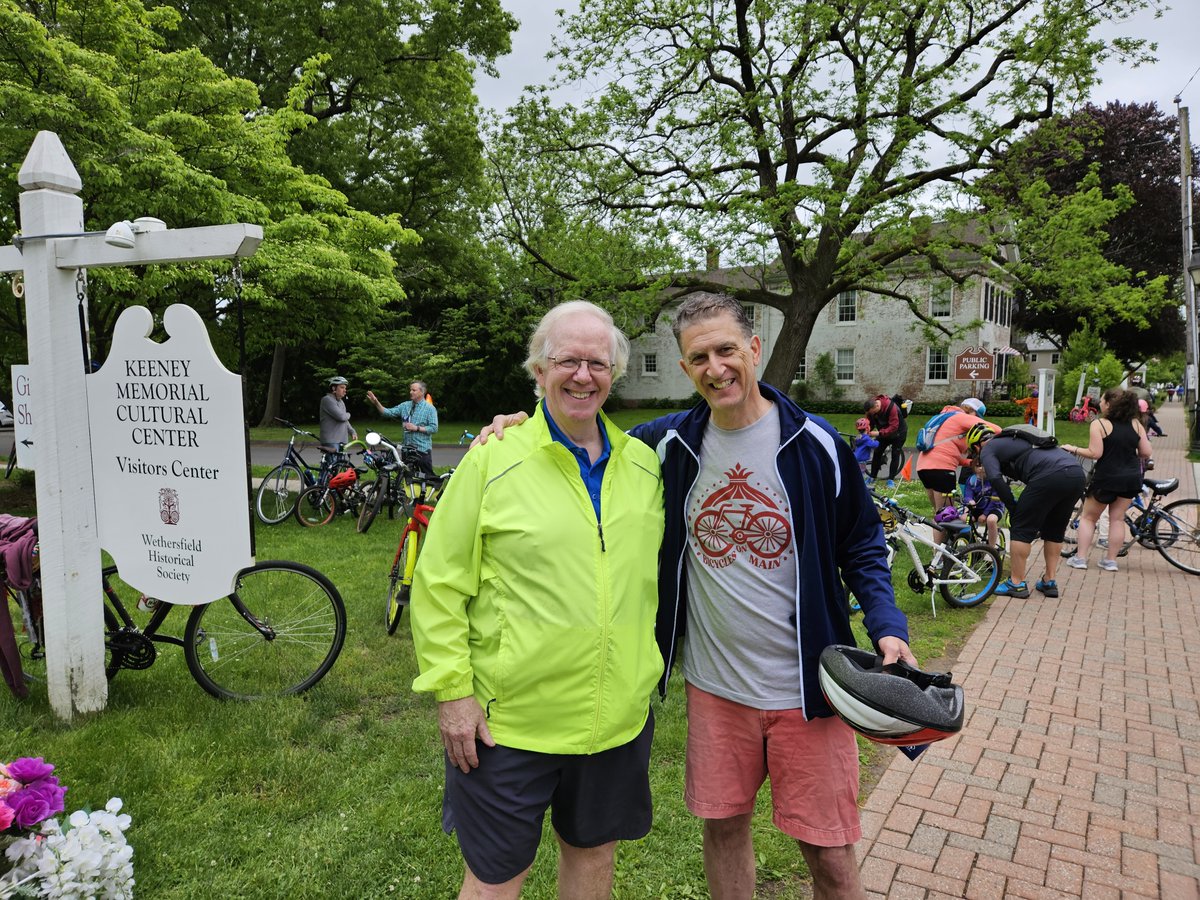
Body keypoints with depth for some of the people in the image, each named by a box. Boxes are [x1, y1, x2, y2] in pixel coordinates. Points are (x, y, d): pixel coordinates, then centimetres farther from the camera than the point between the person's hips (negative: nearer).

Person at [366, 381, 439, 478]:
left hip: (423, 449, -6)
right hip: (407, 448, 6)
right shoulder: (405, 405, 10)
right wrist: (376, 402, -8)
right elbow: (388, 413, 5)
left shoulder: (429, 408, -6)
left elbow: (434, 428, -12)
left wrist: (416, 428, -17)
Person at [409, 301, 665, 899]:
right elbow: (439, 586, -9)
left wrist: (650, 668, 14)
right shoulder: (493, 459, -11)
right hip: (508, 719, -4)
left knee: (593, 851, 23)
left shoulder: (643, 464, 3)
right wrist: (452, 691, -11)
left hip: (618, 716, 4)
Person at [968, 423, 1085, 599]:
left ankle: (1016, 583, 8)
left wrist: (1013, 508, 3)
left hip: (1049, 476, -8)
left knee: (1021, 528, 4)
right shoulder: (1012, 439, 36)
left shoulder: (988, 449, 11)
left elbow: (996, 479, -5)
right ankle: (1050, 581, 24)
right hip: (1077, 472, 8)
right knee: (1055, 530, 21)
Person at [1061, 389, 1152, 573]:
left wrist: (1073, 449, -4)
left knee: (1088, 517, 11)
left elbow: (1095, 453, -17)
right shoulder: (1135, 424, 2)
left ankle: (1080, 558, 10)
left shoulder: (1099, 424, -11)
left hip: (1107, 478, -4)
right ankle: (1111, 560, 15)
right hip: (1131, 478, 4)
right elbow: (1147, 453, 1)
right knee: (1117, 518, 13)